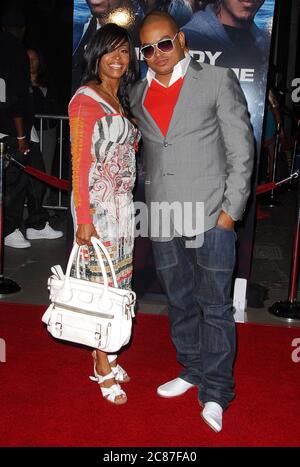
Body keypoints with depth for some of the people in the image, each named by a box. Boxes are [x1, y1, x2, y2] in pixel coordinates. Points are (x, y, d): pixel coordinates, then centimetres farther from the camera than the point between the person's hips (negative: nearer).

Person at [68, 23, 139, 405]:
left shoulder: (120, 100, 15)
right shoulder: (85, 100, -9)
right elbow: (79, 162, -14)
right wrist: (84, 218, -18)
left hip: (123, 203, 8)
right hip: (97, 204, -8)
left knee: (117, 280, 13)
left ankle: (105, 355, 28)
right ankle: (103, 367, 14)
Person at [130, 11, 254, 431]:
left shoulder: (218, 81, -1)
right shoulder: (138, 95, 11)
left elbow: (241, 149, -3)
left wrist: (231, 209, -9)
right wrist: (147, 207, 11)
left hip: (210, 217, -4)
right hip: (162, 221, 5)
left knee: (214, 307, 2)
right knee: (180, 303, 16)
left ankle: (215, 392, 16)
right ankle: (191, 371, 34)